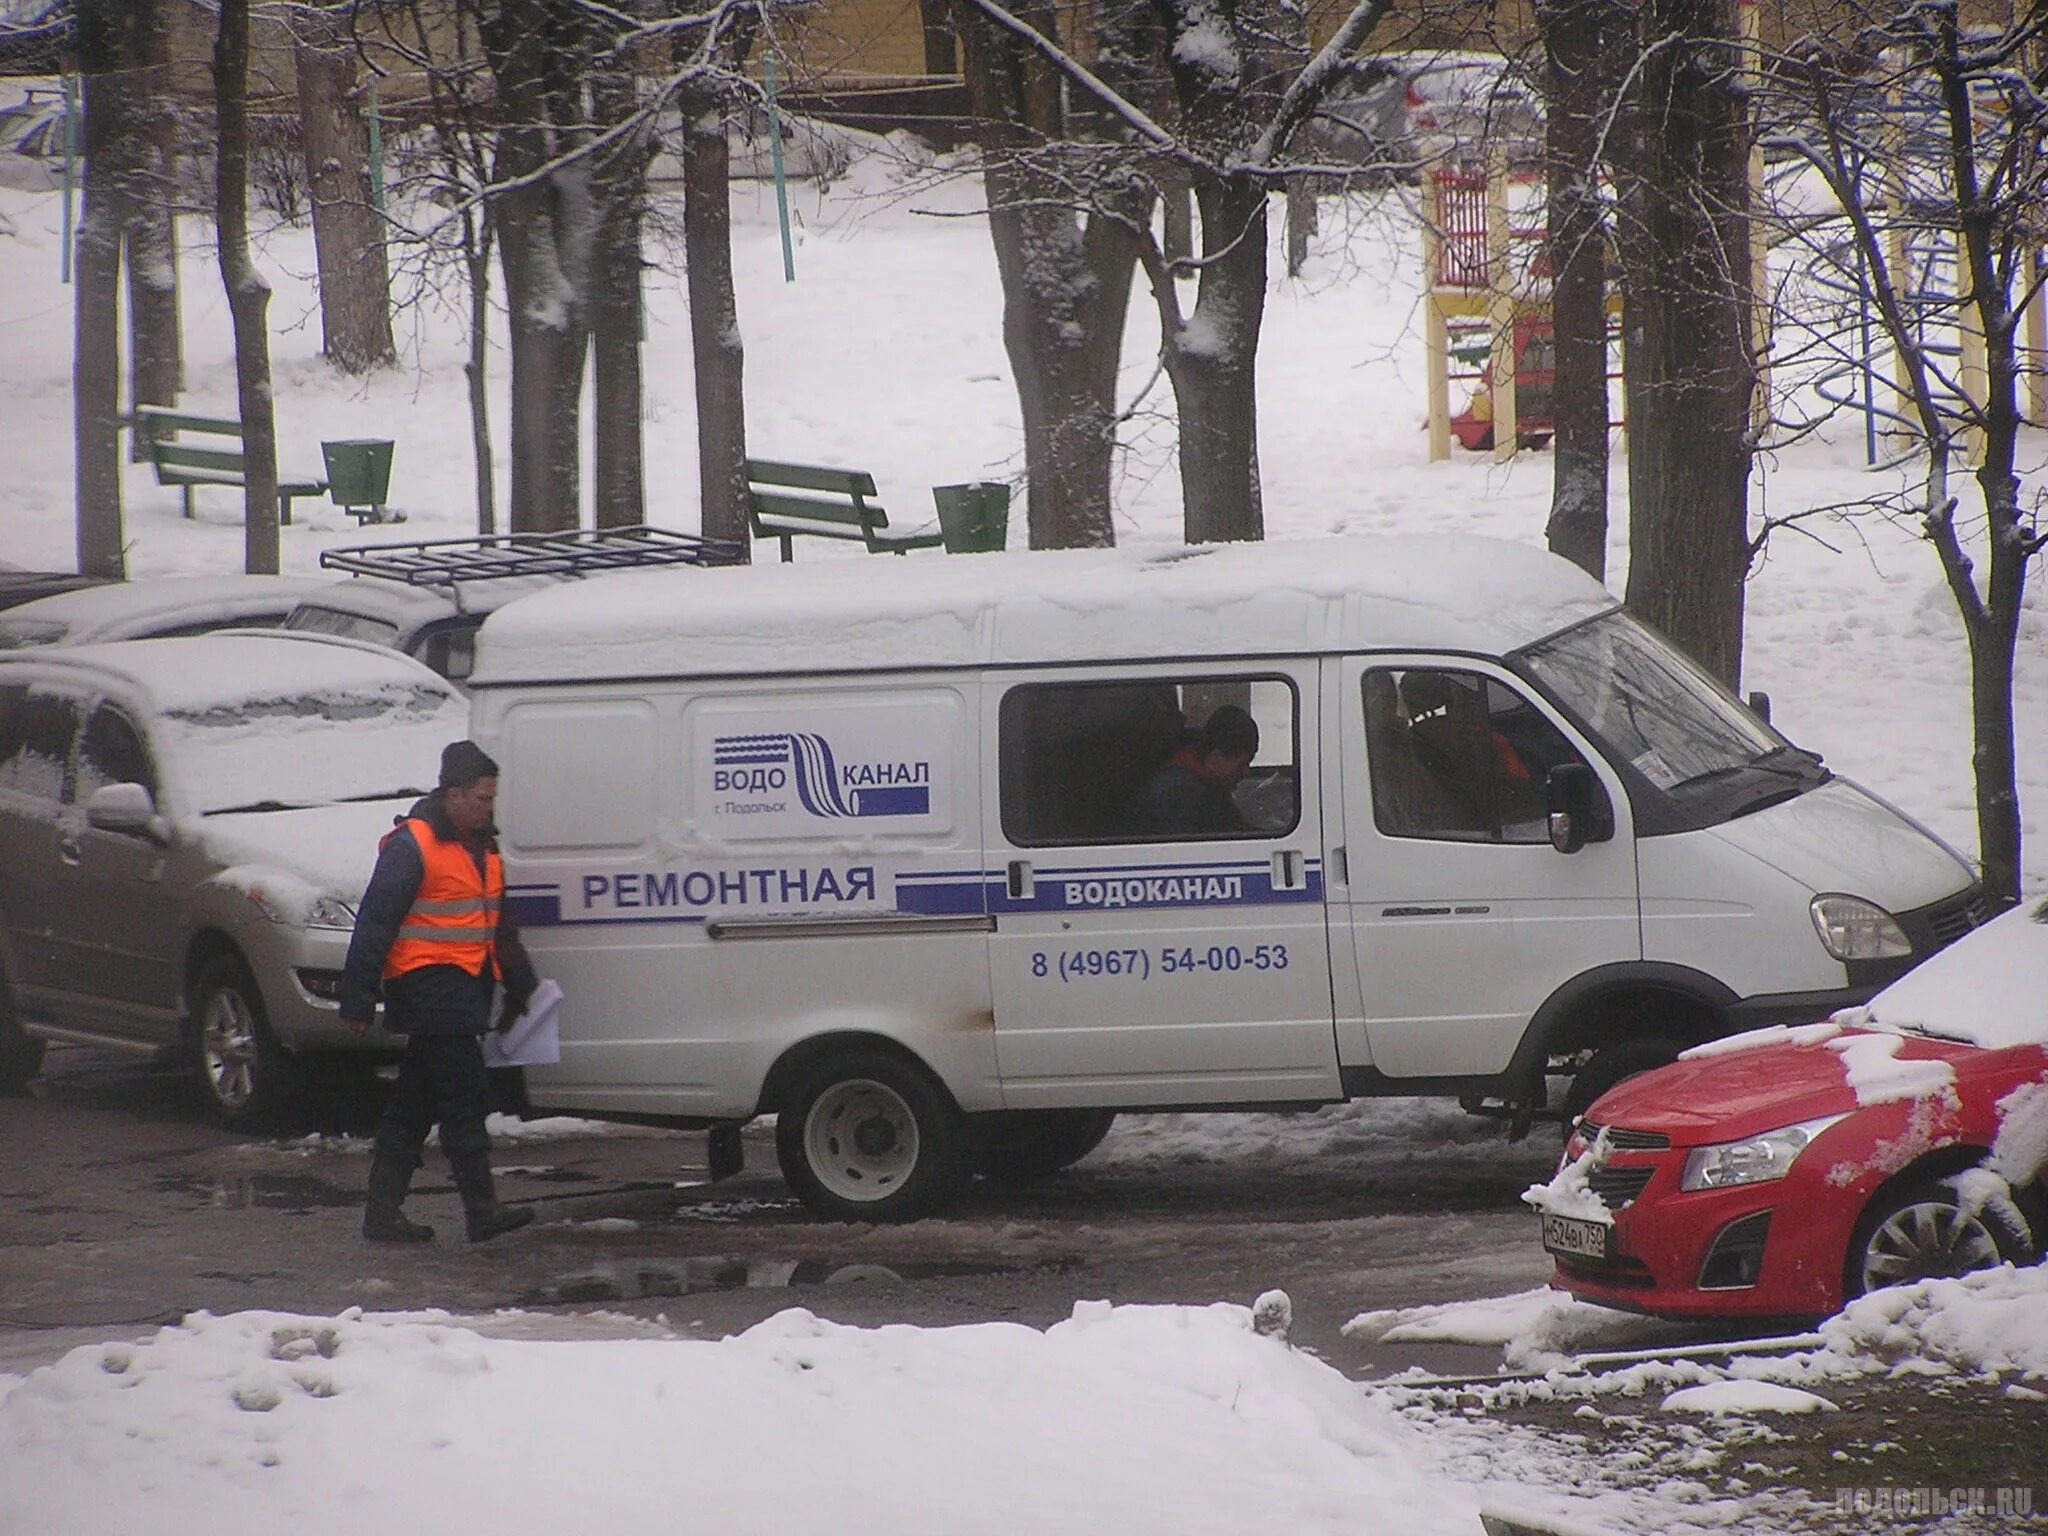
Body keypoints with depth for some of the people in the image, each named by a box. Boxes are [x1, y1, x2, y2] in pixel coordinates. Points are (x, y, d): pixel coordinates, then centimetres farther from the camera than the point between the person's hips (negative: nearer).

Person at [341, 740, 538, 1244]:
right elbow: (375, 921, -12)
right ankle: (481, 1210, -13)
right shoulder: (411, 846, -10)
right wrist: (357, 999, -15)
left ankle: (383, 1212, 14)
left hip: (465, 989, 9)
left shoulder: (483, 849, 18)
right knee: (465, 1098, -12)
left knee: (414, 1107, 11)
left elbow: (501, 928, 29)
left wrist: (518, 987, 28)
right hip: (428, 987, -9)